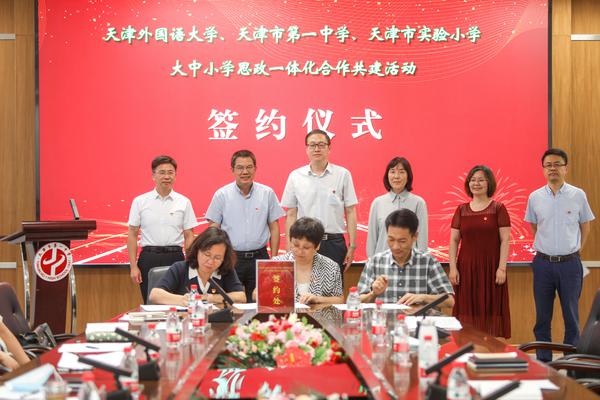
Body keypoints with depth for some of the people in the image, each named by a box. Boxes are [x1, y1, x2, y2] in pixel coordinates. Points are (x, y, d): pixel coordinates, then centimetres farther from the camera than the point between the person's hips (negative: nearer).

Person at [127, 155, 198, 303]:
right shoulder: (140, 201, 4)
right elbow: (132, 234, 5)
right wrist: (133, 266, -1)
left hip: (175, 258, 0)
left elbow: (189, 236, 6)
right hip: (149, 258, 0)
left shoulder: (184, 202, 5)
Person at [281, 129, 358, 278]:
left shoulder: (343, 174, 2)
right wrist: (290, 248, 3)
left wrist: (352, 246, -1)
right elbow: (291, 215, 8)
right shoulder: (295, 176, 4)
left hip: (334, 243, 0)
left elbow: (350, 212, 3)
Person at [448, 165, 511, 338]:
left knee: (490, 311, -1)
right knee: (468, 313, 2)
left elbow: (505, 240, -2)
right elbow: (454, 240, 8)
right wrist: (453, 267, 0)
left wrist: (502, 268, -10)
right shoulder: (461, 210, 9)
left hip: (491, 268, -2)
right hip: (466, 268, 2)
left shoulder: (498, 208, 1)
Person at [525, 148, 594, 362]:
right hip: (543, 263, 1)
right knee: (542, 318, 7)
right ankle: (543, 363, 17)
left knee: (571, 317, 5)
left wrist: (574, 250, 7)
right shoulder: (535, 197, 1)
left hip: (570, 263, -1)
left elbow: (585, 226, 9)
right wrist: (546, 247, 11)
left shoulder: (578, 195, -2)